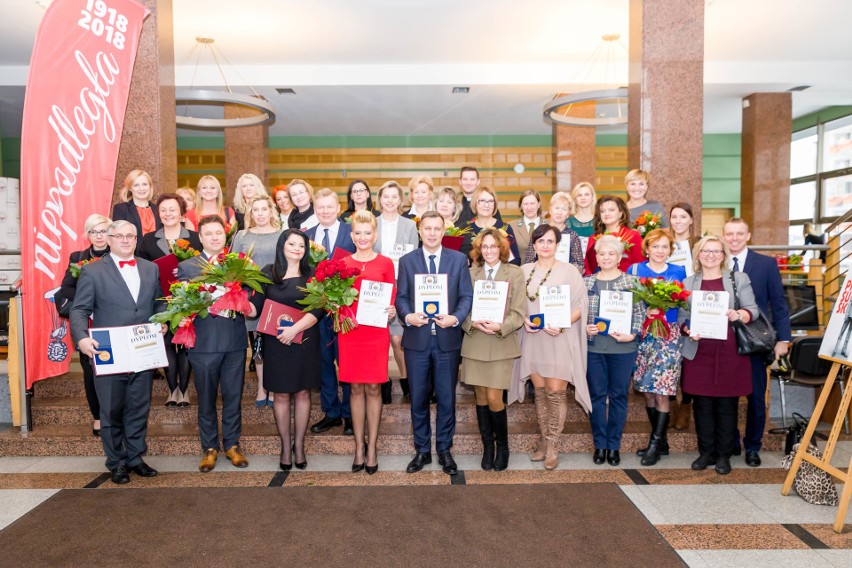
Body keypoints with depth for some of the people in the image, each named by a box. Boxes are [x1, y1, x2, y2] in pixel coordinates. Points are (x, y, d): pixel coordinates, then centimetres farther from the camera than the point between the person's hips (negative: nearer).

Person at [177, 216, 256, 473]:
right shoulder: (186, 267, 4)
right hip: (204, 343, -1)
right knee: (206, 399, 11)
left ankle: (232, 445, 25)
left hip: (235, 341, 1)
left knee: (233, 396, 10)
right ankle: (210, 448, 25)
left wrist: (251, 308, -14)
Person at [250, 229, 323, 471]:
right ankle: (285, 446, 21)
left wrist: (295, 329, -20)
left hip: (305, 340, 0)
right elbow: (256, 305, -2)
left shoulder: (311, 275, 1)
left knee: (302, 392, 7)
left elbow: (317, 310, -8)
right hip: (276, 342, 0)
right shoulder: (268, 273, 2)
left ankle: (299, 444, 21)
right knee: (281, 394, 7)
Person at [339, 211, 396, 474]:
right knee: (355, 388, 8)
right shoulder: (343, 263, 6)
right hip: (349, 332, 1)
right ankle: (359, 446, 20)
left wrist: (391, 312, -14)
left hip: (376, 332, -1)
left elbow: (392, 298, 5)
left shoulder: (386, 263, 2)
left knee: (374, 388, 4)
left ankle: (372, 447, 17)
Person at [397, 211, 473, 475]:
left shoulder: (459, 259, 4)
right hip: (417, 338, 1)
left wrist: (455, 318, -16)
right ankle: (422, 450, 25)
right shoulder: (407, 261, 5)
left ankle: (444, 450, 25)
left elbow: (466, 296, 1)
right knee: (418, 398, 9)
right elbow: (401, 297, 4)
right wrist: (408, 316, -16)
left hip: (447, 339, 0)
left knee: (447, 398, 8)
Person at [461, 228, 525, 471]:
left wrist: (500, 326, -18)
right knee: (481, 397, 8)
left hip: (501, 343, -2)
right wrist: (473, 323, -14)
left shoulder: (515, 273, 4)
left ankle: (502, 446, 19)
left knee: (494, 398, -5)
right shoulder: (470, 273, 9)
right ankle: (487, 447, 24)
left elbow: (519, 312, -1)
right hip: (475, 343, 2)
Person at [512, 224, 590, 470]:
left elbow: (580, 305, -4)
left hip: (560, 339, -3)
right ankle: (544, 441, 22)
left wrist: (562, 324, -17)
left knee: (556, 391, -3)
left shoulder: (569, 270, -2)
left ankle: (553, 446, 10)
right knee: (540, 391, 9)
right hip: (533, 338, 3)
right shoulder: (524, 271, 8)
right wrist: (524, 320, -6)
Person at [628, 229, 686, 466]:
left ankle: (656, 444, 5)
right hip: (642, 334, 2)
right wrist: (644, 310, -13)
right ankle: (661, 441, 21)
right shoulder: (635, 269, 6)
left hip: (668, 335, -1)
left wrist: (663, 306, -12)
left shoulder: (678, 272, 7)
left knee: (662, 392, -6)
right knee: (647, 391, 6)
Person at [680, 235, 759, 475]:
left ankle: (723, 455, 18)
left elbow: (753, 309, 3)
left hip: (730, 352, -1)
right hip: (699, 352, 1)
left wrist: (740, 315, -18)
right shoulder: (688, 282, 10)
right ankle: (706, 452, 20)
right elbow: (682, 316, 7)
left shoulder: (738, 278, 7)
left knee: (727, 404, 4)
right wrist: (689, 330, -12)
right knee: (702, 403, 6)